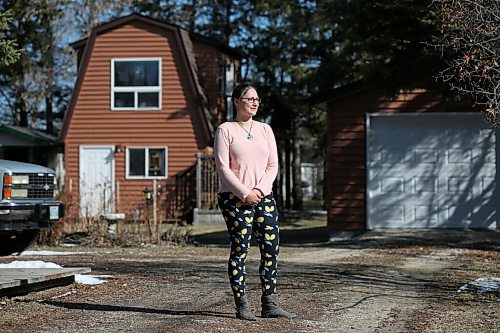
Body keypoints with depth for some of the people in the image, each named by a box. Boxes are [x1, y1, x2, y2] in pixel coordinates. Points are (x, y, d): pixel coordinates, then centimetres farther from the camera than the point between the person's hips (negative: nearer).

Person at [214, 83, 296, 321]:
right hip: (235, 198, -5)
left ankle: (270, 304, 5)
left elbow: (273, 165, 9)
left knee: (271, 247, -1)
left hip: (263, 196, 5)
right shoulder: (225, 130, -1)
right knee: (240, 249, -4)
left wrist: (259, 190, -8)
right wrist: (244, 193, -15)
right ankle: (242, 306, 2)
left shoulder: (265, 129, 13)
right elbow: (223, 167, -8)